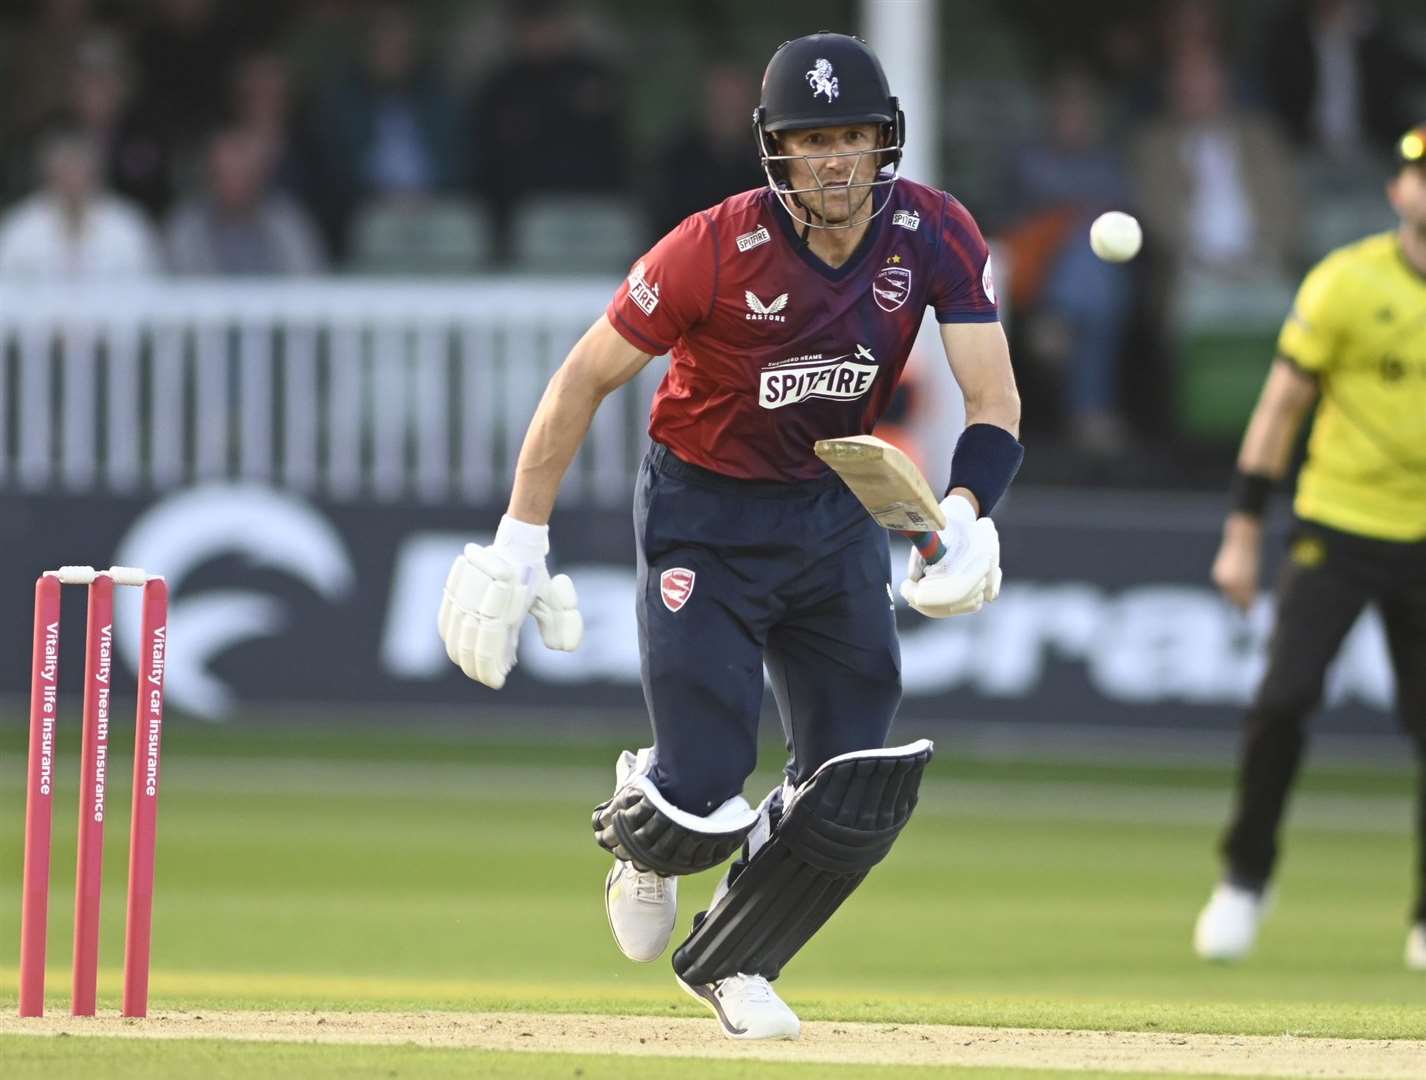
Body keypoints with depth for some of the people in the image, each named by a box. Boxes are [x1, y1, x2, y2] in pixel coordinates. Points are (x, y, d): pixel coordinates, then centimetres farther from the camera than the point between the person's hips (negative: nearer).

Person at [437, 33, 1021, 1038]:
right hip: (705, 514, -4)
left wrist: (966, 517, -34)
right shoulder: (717, 249, -24)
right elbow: (585, 379, -15)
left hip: (839, 511, 4)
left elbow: (995, 399, -15)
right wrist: (519, 542, -16)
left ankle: (729, 963, 27)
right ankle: (639, 833, 27)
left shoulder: (934, 235, -14)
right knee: (703, 801, -13)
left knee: (859, 797, -1)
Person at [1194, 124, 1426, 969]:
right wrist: (1244, 534, -6)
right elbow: (1282, 405, -3)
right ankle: (1246, 880, 5)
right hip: (1336, 527, -3)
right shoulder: (1347, 281, -6)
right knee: (1284, 699, -15)